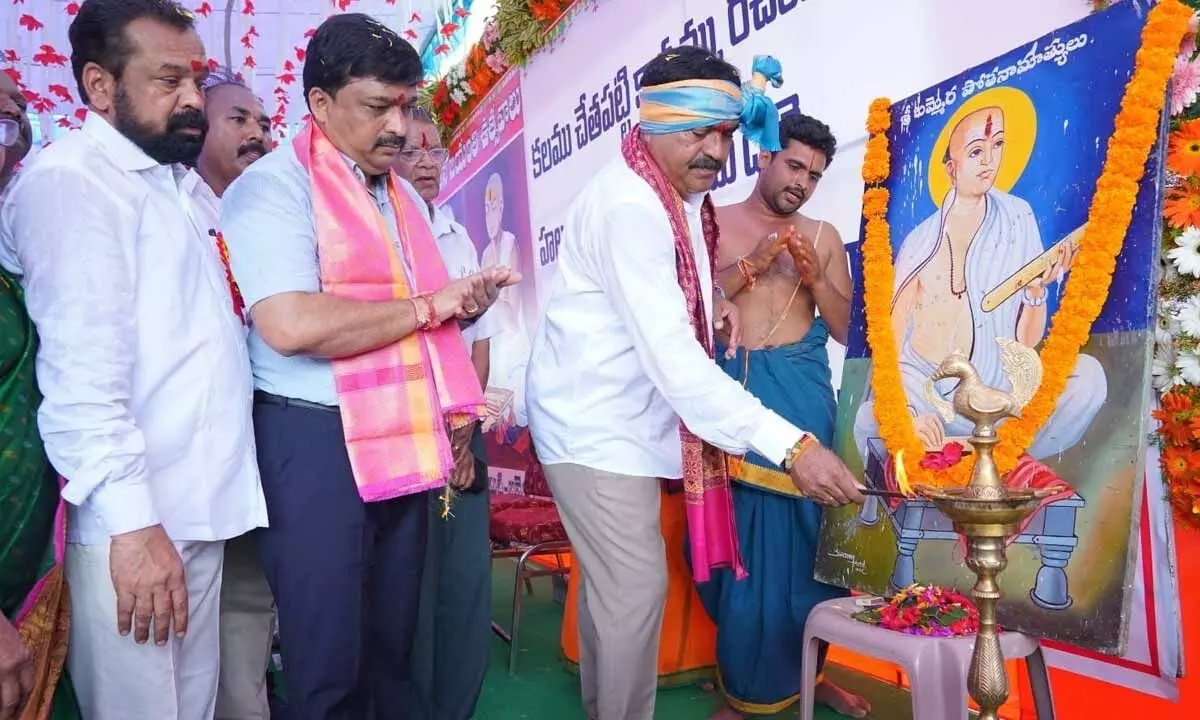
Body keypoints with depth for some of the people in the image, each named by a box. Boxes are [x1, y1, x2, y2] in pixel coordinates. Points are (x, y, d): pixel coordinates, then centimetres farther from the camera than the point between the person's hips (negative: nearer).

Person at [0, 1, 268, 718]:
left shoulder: (175, 184, 18)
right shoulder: (71, 179, -9)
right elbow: (82, 368, -19)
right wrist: (131, 519, -23)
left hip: (197, 510, 8)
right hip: (134, 523, -8)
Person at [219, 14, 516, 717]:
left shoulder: (404, 196, 17)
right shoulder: (273, 186, -10)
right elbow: (291, 325, -26)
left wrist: (465, 303, 1)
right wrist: (430, 305, -15)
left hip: (405, 438, 8)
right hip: (316, 441, -7)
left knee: (396, 636, 18)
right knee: (328, 657, 4)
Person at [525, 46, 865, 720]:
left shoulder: (683, 195, 6)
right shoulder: (630, 207, -25)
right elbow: (673, 357, -34)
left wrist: (711, 299, 2)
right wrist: (792, 445, -37)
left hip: (621, 418, 10)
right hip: (598, 423, -9)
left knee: (610, 583, 19)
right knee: (637, 588, -7)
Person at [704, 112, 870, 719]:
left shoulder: (822, 235, 13)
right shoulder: (712, 223, 6)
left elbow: (845, 327, 10)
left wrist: (813, 275, -5)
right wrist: (752, 264, -11)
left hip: (803, 392, 2)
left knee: (805, 531, 6)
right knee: (742, 538, 1)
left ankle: (804, 669, 26)